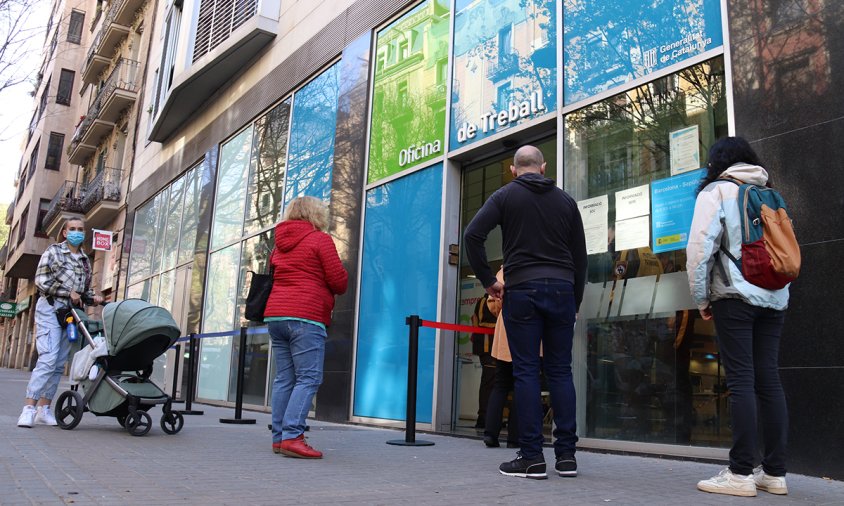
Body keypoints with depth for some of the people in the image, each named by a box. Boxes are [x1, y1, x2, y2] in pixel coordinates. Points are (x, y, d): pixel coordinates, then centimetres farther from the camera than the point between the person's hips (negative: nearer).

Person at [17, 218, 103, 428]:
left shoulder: (85, 259, 17)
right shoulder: (53, 251, 2)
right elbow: (41, 281, -6)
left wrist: (92, 297, 1)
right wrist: (68, 293, -14)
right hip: (50, 308, -5)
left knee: (60, 363, 3)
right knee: (48, 359, -16)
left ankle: (43, 408, 9)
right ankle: (29, 408, -13)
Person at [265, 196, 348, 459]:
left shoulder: (281, 243, 21)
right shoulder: (320, 239, -1)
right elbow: (339, 282, -4)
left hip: (275, 314, 8)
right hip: (305, 316, -8)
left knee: (284, 378, 8)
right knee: (308, 378, -8)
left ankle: (279, 437, 8)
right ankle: (292, 436, -16)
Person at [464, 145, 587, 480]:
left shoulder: (505, 195, 6)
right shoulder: (565, 200, 15)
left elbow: (473, 235, -8)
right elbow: (580, 255, 13)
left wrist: (487, 280, -1)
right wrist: (575, 301, 17)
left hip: (522, 289, -3)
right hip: (562, 289, 3)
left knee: (526, 371, -1)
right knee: (560, 370, 7)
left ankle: (532, 457, 0)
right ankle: (566, 455, 8)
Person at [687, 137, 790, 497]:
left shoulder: (717, 190, 1)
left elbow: (700, 246, -9)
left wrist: (701, 298, -1)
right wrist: (780, 290, 17)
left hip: (735, 296, -6)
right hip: (774, 297, 6)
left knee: (741, 380, -7)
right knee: (769, 380, 6)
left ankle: (741, 473, -6)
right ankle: (775, 472, 10)